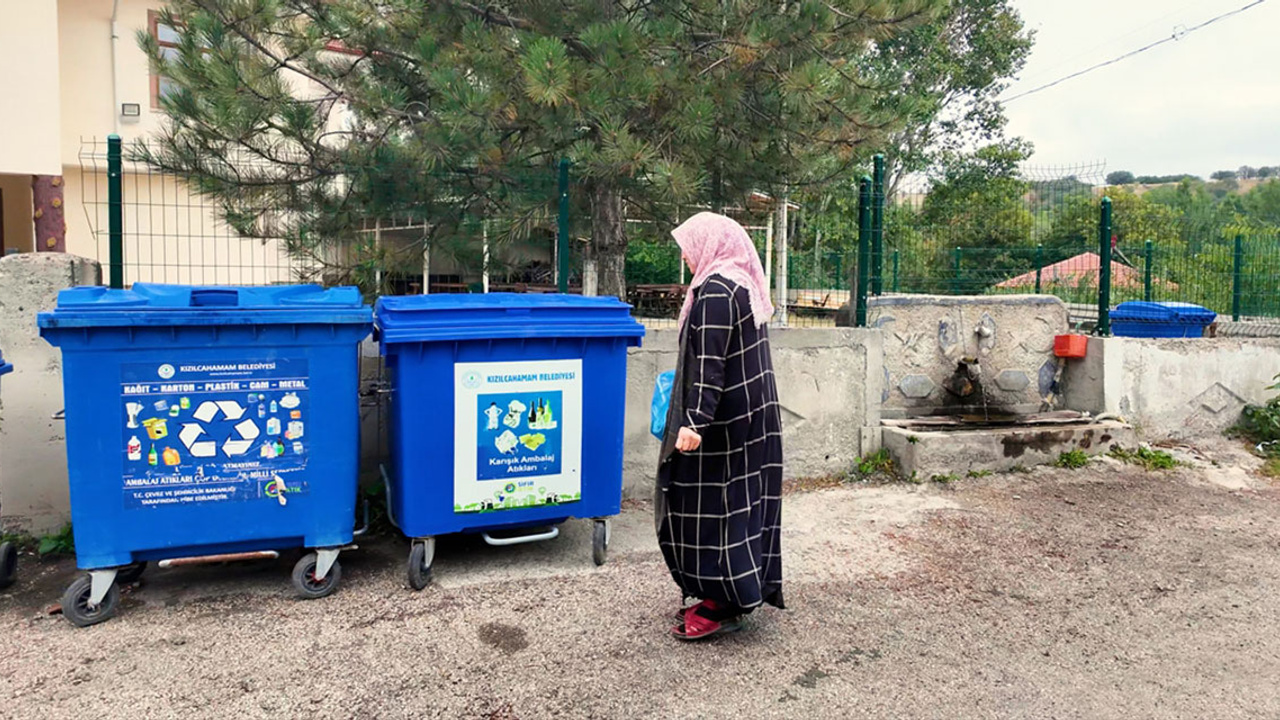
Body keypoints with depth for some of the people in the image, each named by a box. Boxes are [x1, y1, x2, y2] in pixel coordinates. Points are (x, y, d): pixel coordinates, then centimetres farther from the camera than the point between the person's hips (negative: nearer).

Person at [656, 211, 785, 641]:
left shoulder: (714, 291, -16)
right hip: (753, 413, 10)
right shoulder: (743, 285, 14)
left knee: (709, 504, -2)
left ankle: (722, 606, 6)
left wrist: (694, 420, -28)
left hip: (724, 420, -10)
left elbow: (709, 364, -24)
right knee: (739, 501, 14)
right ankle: (738, 594, 24)